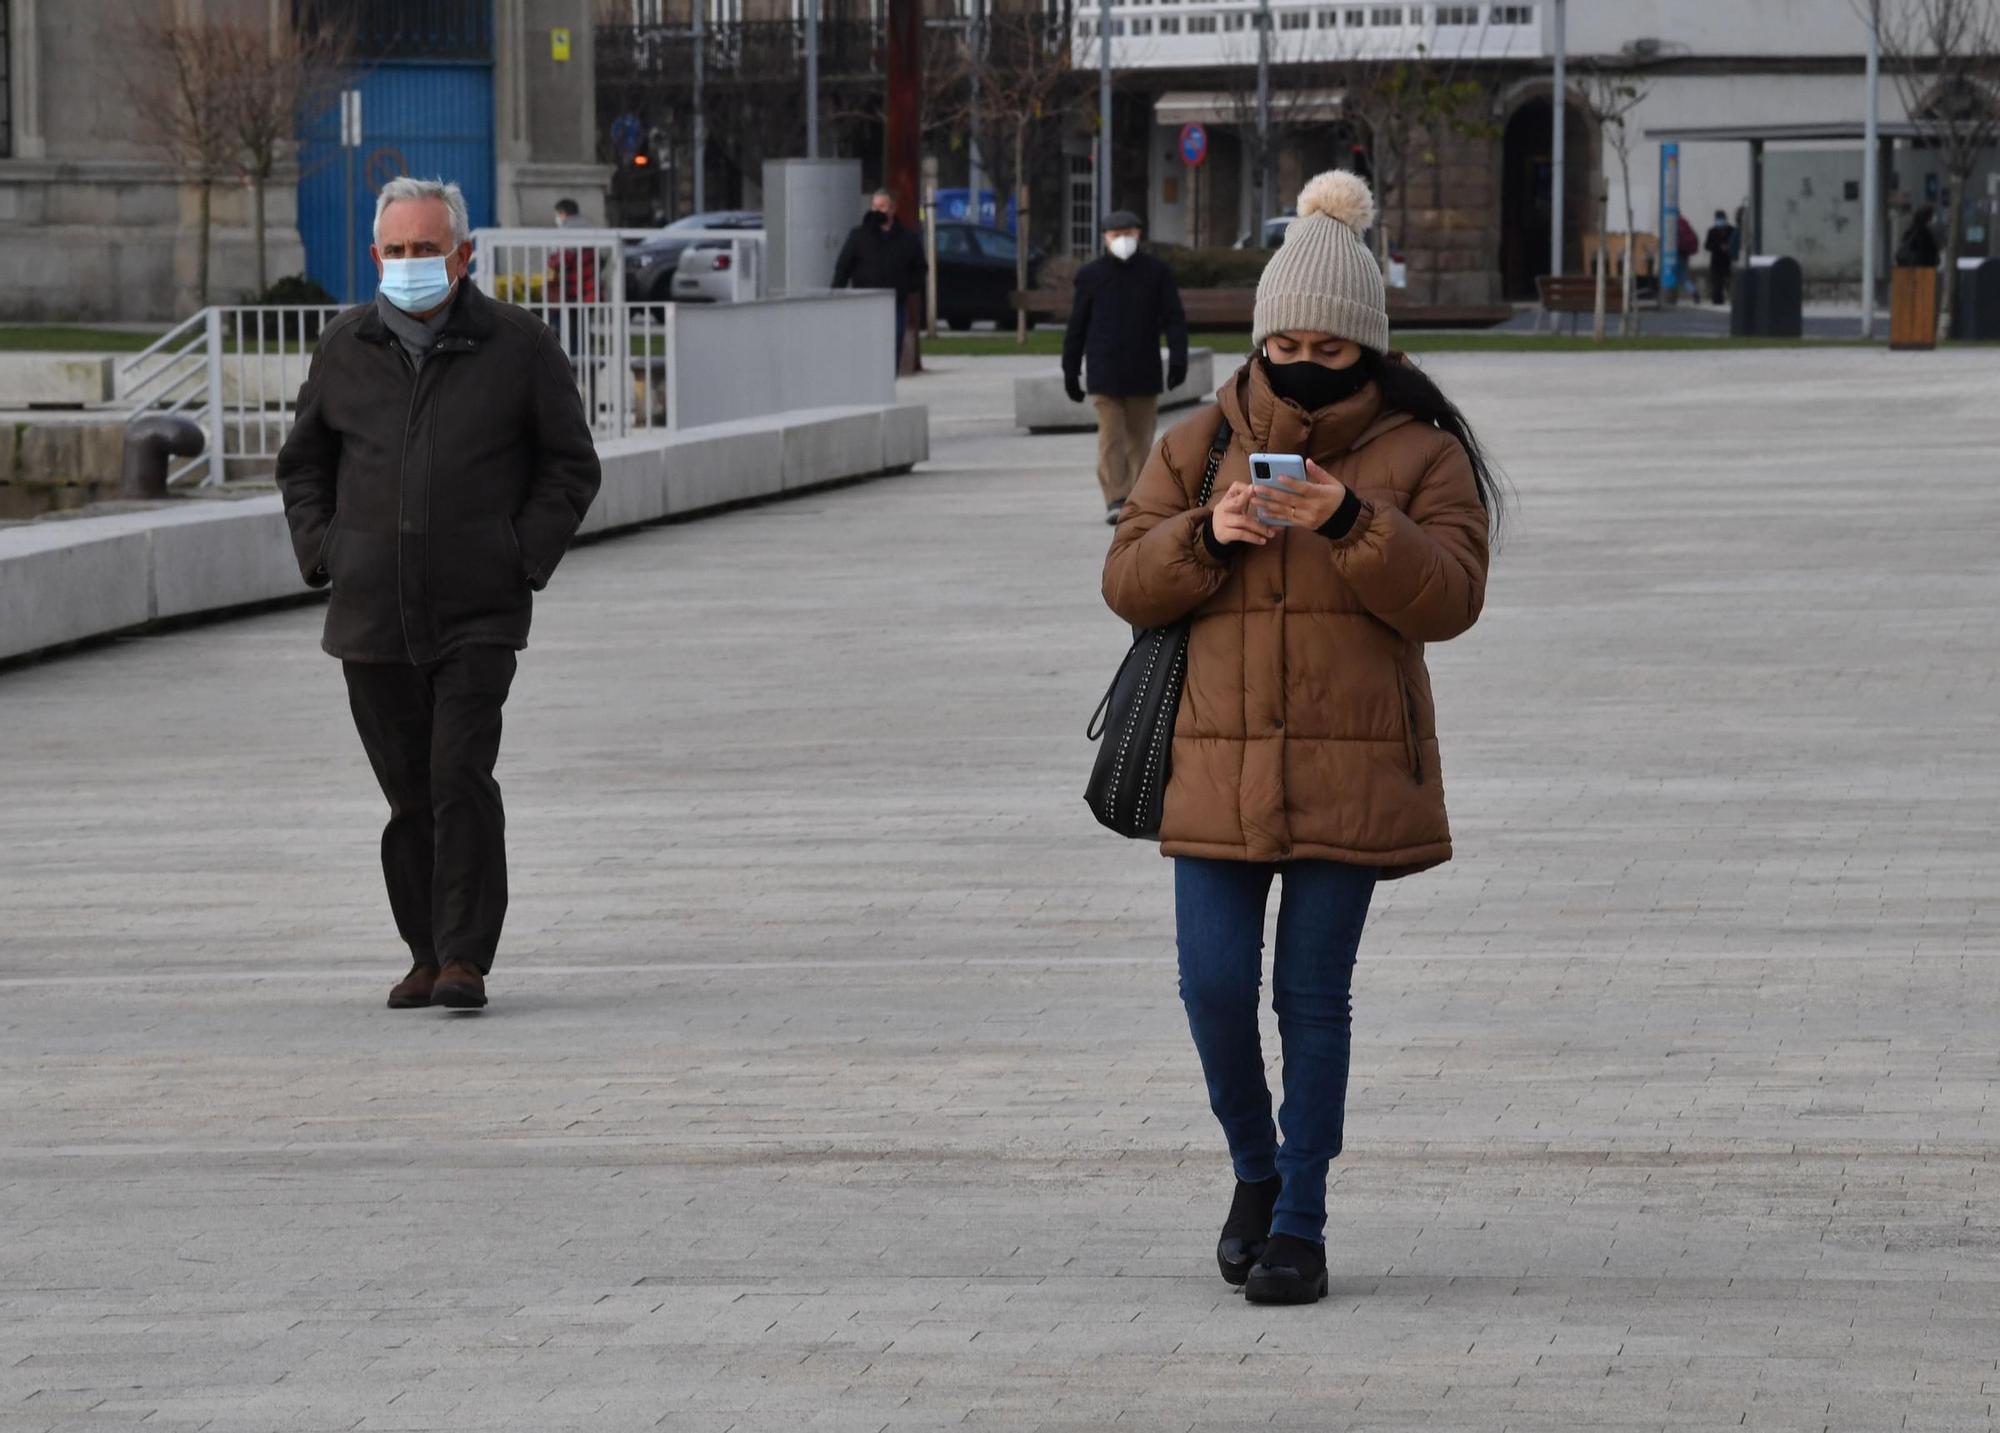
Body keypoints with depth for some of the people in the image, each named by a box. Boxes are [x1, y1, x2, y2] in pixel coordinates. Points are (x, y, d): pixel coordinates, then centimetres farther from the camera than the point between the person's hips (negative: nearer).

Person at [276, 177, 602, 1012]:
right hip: (371, 618, 3)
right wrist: (321, 555, 7)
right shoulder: (346, 349, 8)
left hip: (477, 615, -3)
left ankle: (466, 959, -11)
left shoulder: (518, 347, 1)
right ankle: (426, 955, 17)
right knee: (407, 793, 7)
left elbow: (570, 466, 6)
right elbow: (302, 463, 20)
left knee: (461, 780, -13)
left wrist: (523, 559, -4)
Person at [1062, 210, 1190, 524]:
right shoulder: (1090, 275, 4)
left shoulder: (1157, 273, 3)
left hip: (1144, 373, 1)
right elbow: (1077, 326, 8)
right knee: (1111, 438, -10)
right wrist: (1070, 372, 6)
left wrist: (1178, 359, -13)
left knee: (1139, 438, 6)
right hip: (1104, 372, -1)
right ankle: (1116, 501, -14)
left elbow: (1174, 319, 0)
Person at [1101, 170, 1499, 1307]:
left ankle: (1300, 1222, 10)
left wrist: (1351, 522, -23)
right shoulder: (1199, 446, 9)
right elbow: (1129, 584, 5)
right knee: (1216, 988, -2)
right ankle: (1257, 1171, 23)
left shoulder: (1421, 456, 2)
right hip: (1217, 759, 2)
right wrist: (1208, 536, -14)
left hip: (1351, 768, -2)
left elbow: (1450, 598, -9)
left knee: (1316, 995, 2)